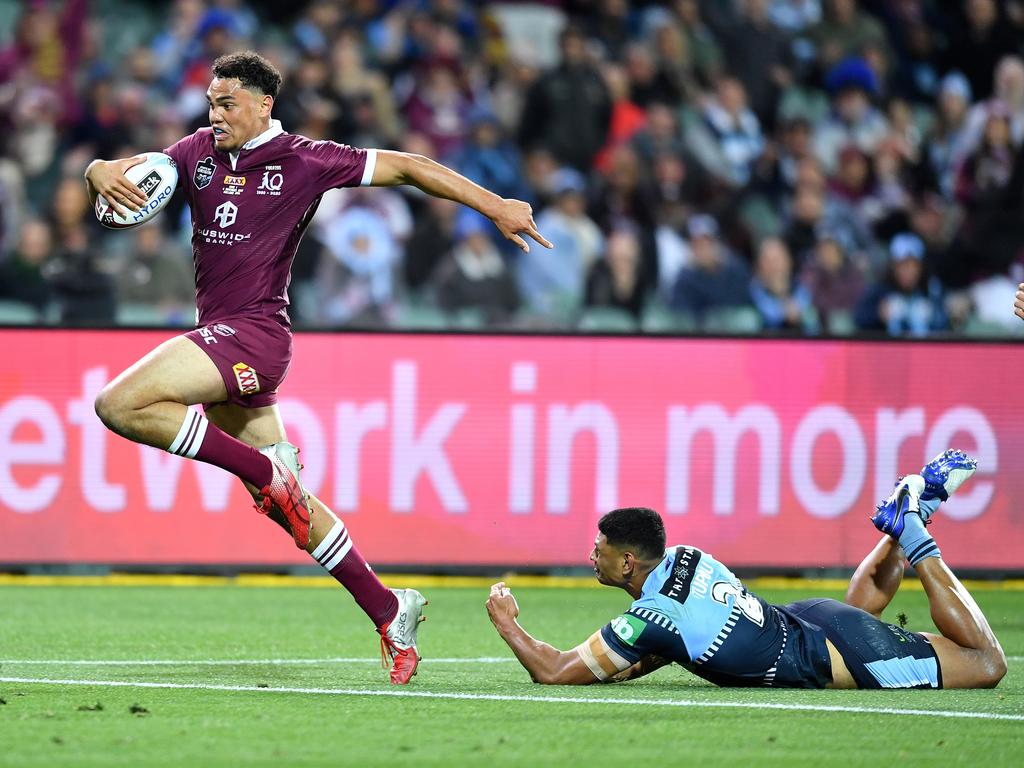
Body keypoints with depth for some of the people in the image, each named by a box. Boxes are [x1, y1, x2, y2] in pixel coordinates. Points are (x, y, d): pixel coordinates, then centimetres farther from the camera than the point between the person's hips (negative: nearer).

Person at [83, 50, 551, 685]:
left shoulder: (303, 161, -4)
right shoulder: (200, 152, 11)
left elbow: (404, 167, 0)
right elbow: (139, 173, 10)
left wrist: (495, 206, -4)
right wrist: (105, 175, -16)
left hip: (255, 333, -7)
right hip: (223, 339, 7)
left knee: (121, 405, -23)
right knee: (285, 504, 9)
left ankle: (267, 469, -14)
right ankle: (388, 610, 16)